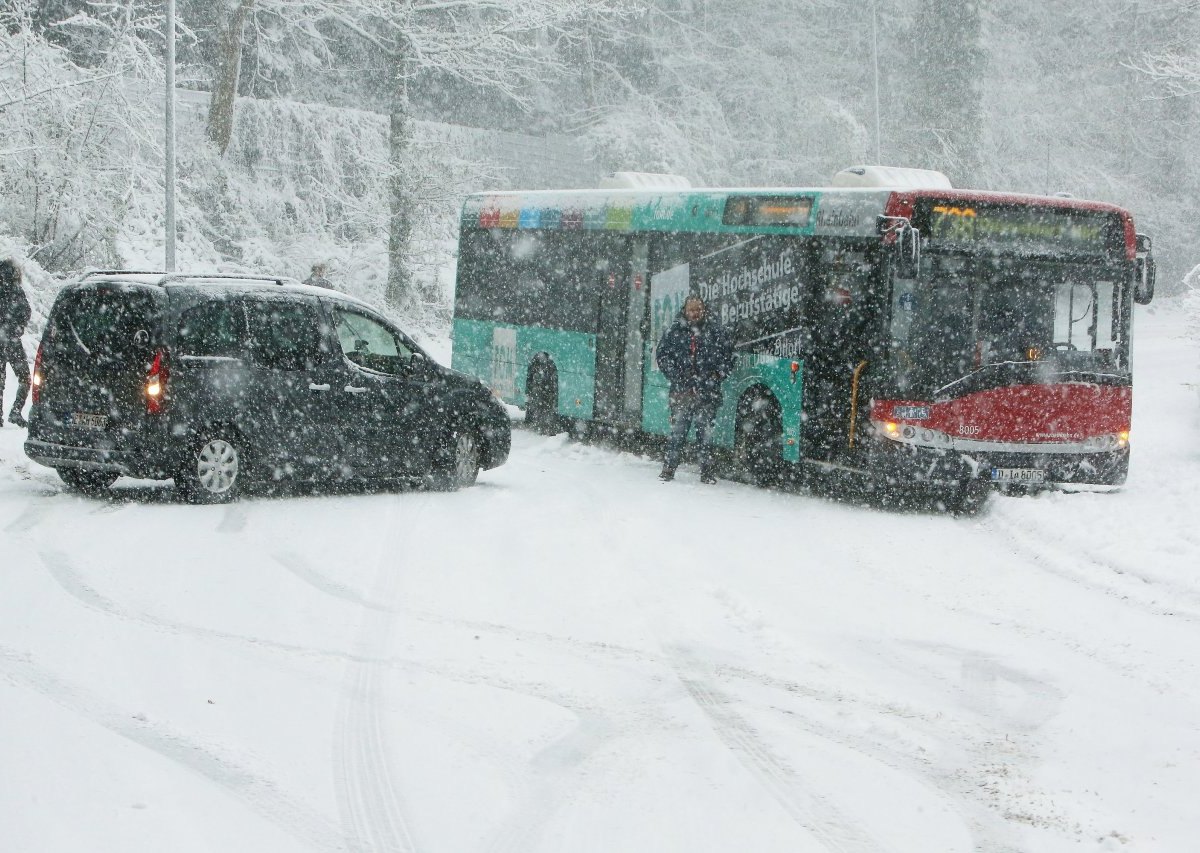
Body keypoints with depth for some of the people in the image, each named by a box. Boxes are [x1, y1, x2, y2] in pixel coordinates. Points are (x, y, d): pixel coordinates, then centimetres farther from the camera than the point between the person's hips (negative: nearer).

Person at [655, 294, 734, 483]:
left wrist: (716, 376, -3)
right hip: (681, 392, 0)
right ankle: (668, 470, 3)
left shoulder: (717, 331, 7)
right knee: (677, 431, -2)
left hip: (707, 392, 0)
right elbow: (662, 356, 9)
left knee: (705, 433, 2)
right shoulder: (674, 331, 8)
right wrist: (676, 376, -2)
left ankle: (706, 473, 8)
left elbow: (727, 357, 10)